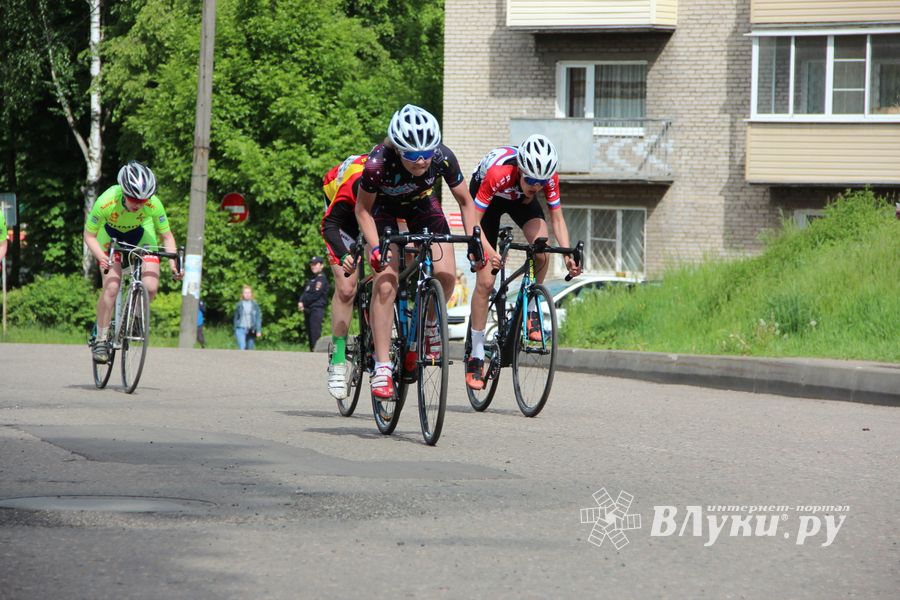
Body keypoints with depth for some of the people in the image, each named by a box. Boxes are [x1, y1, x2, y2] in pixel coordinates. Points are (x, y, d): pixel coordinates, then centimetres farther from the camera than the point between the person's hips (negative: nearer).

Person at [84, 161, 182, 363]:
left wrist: (173, 263, -31)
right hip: (111, 235, -1)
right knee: (111, 287, -19)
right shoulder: (105, 202, -37)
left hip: (141, 234, 1)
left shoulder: (154, 204, -32)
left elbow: (167, 236, -16)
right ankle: (100, 339, -5)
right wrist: (101, 257, -40)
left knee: (150, 287, -17)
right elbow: (89, 235, -22)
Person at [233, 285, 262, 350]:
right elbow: (236, 318, 10)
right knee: (242, 348, -18)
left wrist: (259, 331, -9)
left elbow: (258, 317, 1)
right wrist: (235, 331, 11)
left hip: (251, 330, 1)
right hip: (241, 329, -1)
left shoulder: (254, 305, 2)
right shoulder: (239, 305, 2)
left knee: (249, 349, 8)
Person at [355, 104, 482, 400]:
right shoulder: (378, 163, -37)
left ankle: (429, 324, 14)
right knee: (385, 284, -20)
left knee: (445, 276, -17)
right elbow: (363, 209, -19)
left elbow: (465, 202, -13)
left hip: (422, 205, 2)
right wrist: (375, 247, -31)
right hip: (384, 208, -2)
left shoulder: (443, 158, -30)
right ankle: (382, 367, -14)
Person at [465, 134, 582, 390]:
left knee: (542, 251, -29)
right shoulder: (498, 173, -41)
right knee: (485, 281, -10)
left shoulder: (548, 177, -31)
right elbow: (474, 221, -35)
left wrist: (568, 255, -34)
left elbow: (557, 218, -20)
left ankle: (531, 310, -6)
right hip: (488, 197, -3)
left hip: (519, 199, 3)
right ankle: (476, 357, -1)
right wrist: (488, 251, -50)